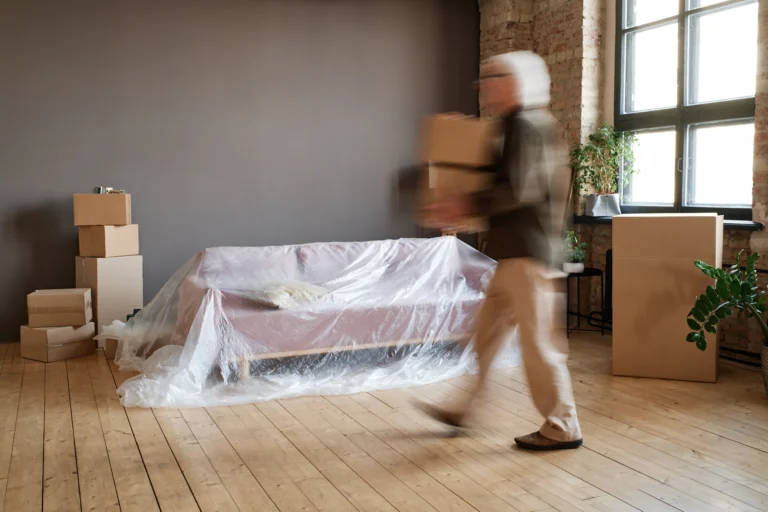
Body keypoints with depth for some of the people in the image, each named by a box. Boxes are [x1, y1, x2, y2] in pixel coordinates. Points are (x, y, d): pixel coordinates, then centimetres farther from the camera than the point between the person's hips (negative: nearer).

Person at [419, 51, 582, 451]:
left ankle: (562, 428, 8)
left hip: (526, 252, -10)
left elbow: (518, 190, -23)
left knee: (537, 339, -3)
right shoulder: (538, 123, 19)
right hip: (516, 252, 10)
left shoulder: (523, 123, -12)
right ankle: (466, 409, 25)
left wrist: (470, 206, -15)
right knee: (488, 333, 14)